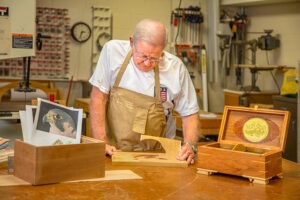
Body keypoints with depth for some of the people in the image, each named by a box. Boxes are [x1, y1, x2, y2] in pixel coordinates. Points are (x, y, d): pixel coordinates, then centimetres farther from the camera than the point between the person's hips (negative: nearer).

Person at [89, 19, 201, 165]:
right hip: (113, 151, 0)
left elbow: (190, 113, 3)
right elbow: (98, 97, -6)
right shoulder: (113, 51, -8)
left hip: (155, 153, 1)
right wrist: (101, 142, -13)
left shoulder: (176, 67, -7)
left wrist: (190, 145, -13)